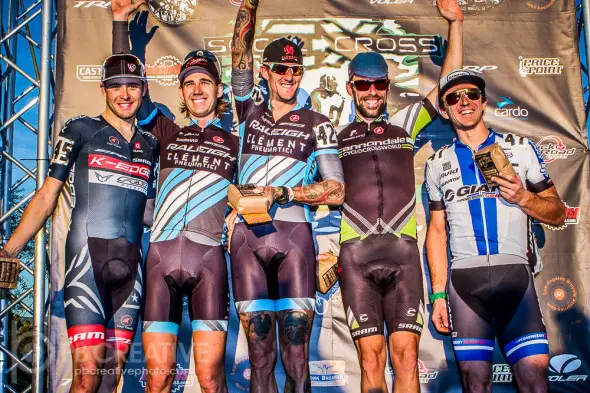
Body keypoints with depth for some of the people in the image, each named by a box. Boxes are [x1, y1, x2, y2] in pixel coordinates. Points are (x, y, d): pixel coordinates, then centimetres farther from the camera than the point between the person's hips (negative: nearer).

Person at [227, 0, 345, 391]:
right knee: (259, 351, 4)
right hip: (247, 235, 2)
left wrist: (282, 193, -8)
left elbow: (336, 191, 1)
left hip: (293, 234, -2)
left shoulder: (317, 124, 9)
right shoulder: (250, 113, 16)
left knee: (296, 353, -4)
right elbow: (240, 55, 8)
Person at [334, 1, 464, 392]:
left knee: (406, 356, -4)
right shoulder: (335, 136, 16)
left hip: (402, 249, 1)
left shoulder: (404, 124, 18)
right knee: (371, 357, -3)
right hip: (356, 252, -1)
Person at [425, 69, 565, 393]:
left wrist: (524, 198, -10)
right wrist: (438, 294, 7)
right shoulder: (438, 163, 14)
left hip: (515, 273, -1)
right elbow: (437, 231, 14)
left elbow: (558, 214, 11)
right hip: (464, 280, 1)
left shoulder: (521, 148, 10)